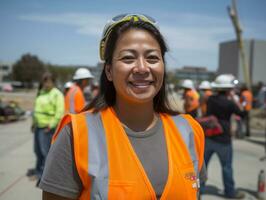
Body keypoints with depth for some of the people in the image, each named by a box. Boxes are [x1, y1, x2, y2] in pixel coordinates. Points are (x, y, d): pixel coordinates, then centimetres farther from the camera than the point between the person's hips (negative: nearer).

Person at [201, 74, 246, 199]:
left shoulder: (210, 99, 0)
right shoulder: (229, 103, -16)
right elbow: (243, 114, -5)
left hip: (208, 137, 5)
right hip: (222, 139, -5)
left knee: (203, 163, 12)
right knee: (227, 166, 9)